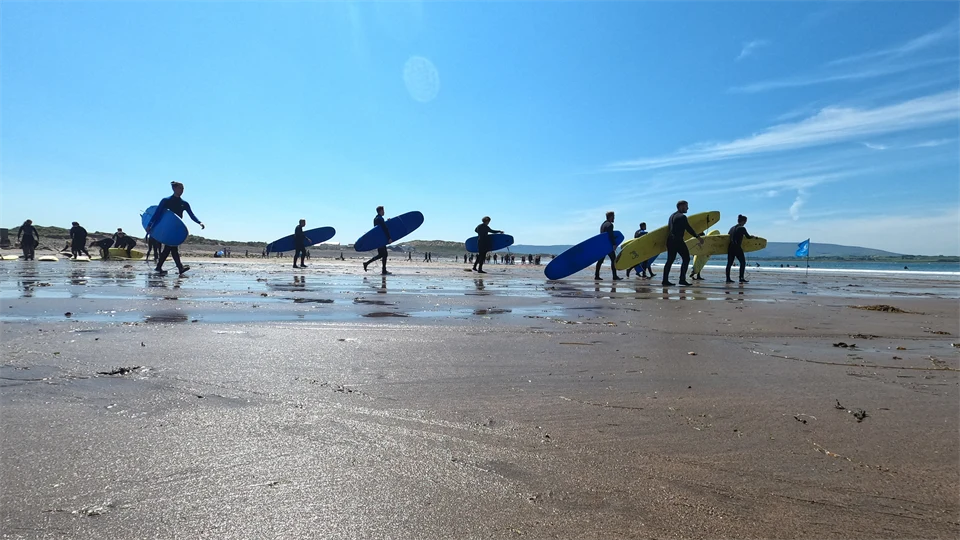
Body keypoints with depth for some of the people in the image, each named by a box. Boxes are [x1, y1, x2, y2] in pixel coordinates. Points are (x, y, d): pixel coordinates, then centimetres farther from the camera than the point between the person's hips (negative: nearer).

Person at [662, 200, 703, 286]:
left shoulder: (672, 216, 18)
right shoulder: (682, 217, -9)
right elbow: (688, 229, -10)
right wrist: (698, 236, -2)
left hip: (670, 240, 9)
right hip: (678, 241, -9)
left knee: (670, 260, 9)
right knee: (686, 258, 0)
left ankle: (665, 280, 6)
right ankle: (682, 279, -4)